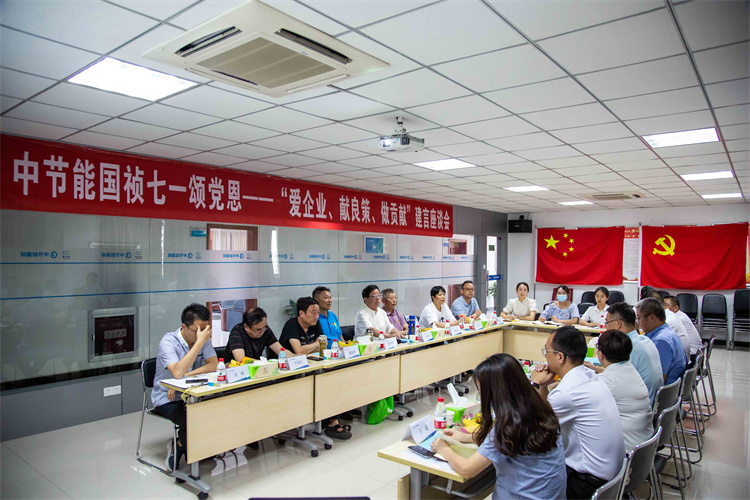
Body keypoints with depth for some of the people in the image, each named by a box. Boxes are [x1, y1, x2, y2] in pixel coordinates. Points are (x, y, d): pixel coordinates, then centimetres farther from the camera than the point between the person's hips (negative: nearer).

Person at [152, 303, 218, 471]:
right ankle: (179, 446, 3)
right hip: (167, 399, -5)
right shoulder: (168, 342, -18)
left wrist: (187, 376, -24)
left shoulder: (204, 339, -1)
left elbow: (214, 364, -11)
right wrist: (199, 342, -36)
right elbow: (177, 372, -34)